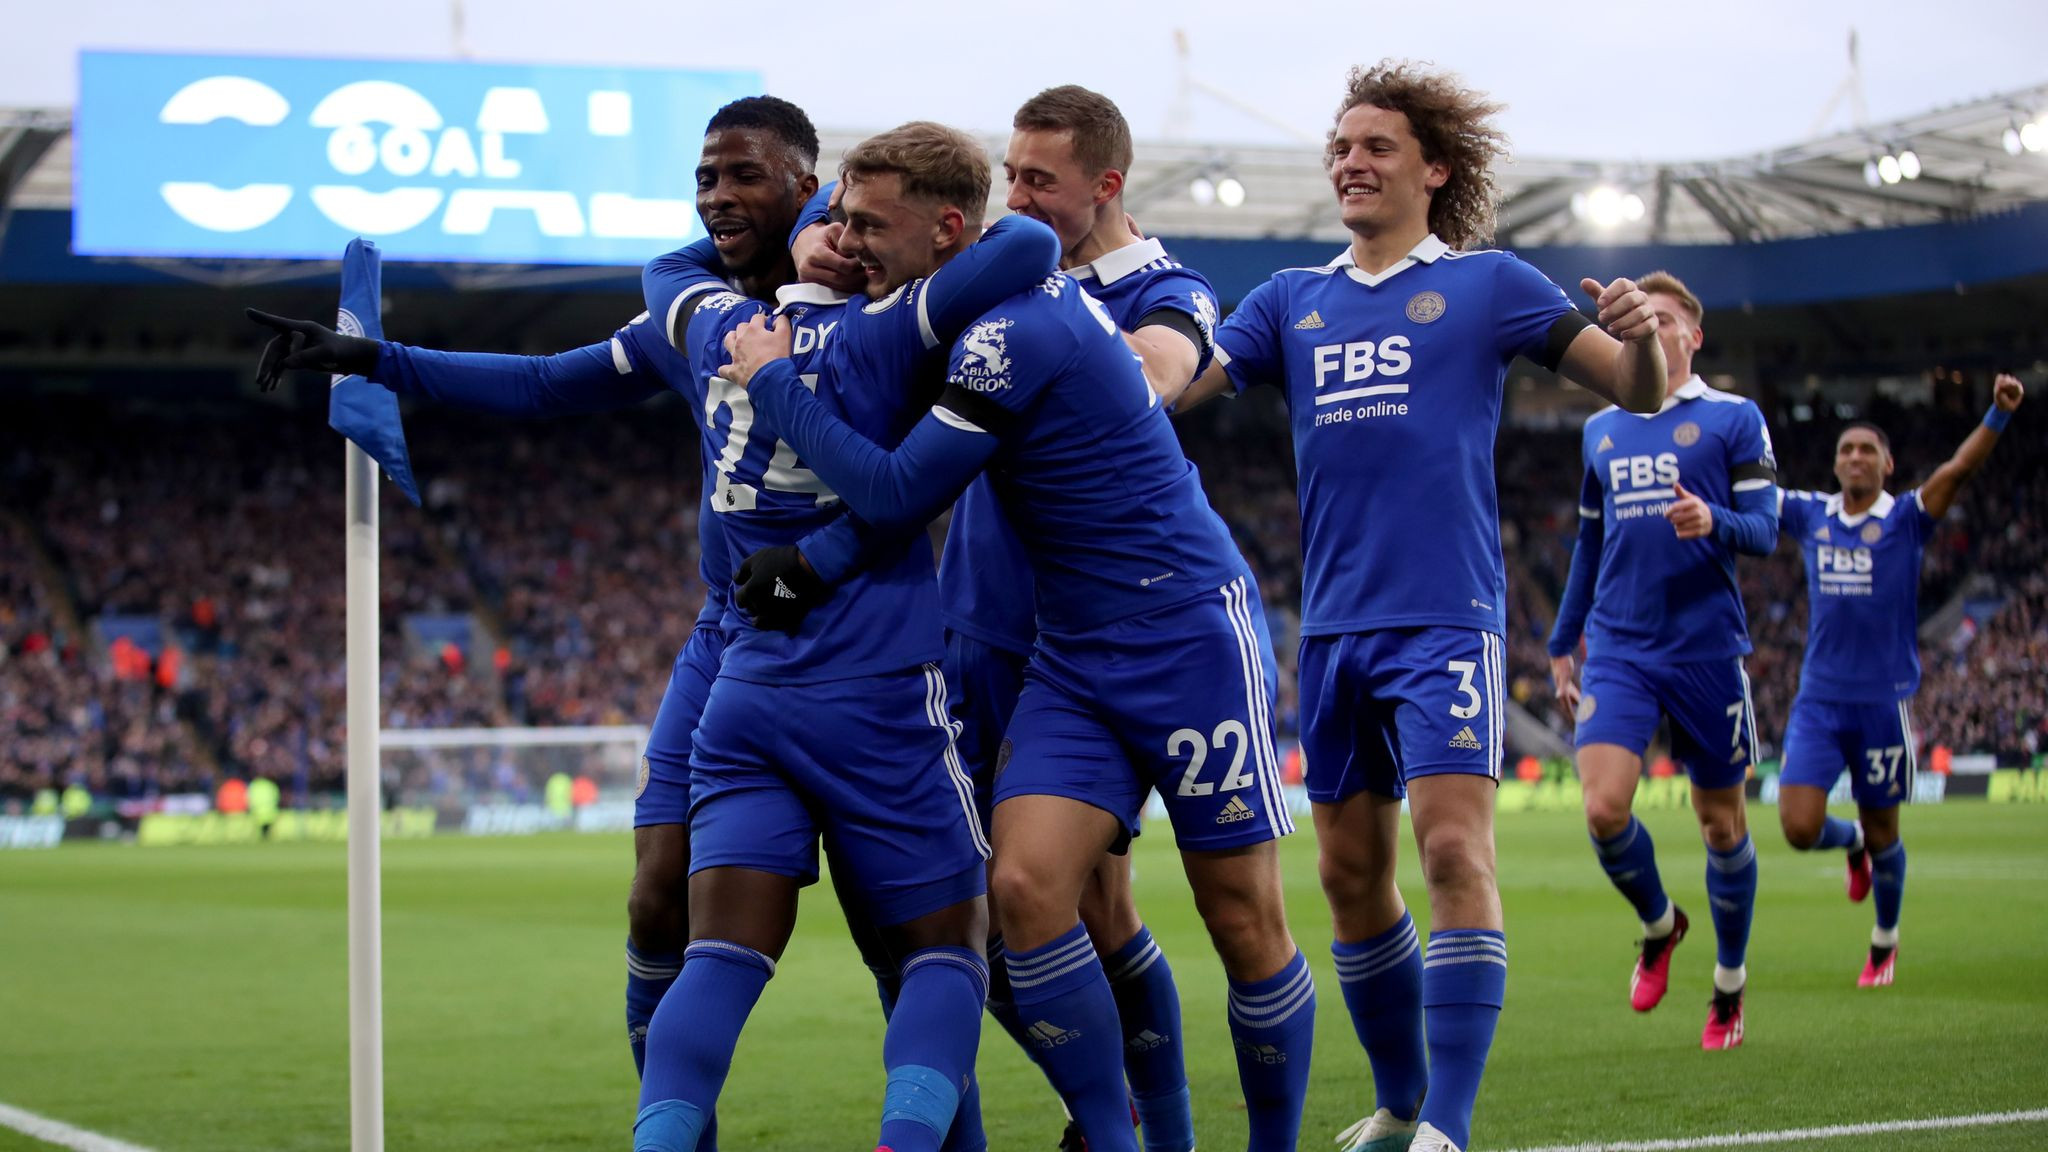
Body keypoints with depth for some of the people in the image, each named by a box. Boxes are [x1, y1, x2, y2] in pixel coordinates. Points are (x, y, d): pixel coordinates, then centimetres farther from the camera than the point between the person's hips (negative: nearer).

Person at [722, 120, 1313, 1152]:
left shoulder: (1016, 331, -21)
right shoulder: (1022, 296, 6)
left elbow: (895, 497, -21)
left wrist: (773, 382, -11)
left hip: (1187, 635, -8)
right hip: (1073, 658, 8)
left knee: (1245, 923, 0)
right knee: (1026, 885, -10)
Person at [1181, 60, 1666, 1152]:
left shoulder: (1486, 283, 4)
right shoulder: (1292, 300, 15)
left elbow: (1640, 391, 3)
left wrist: (1640, 335, -19)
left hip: (1444, 619, -5)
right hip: (1333, 626, 5)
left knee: (1454, 852, -16)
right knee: (1350, 874, 9)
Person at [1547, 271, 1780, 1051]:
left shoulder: (1733, 418, 2)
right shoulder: (1601, 430, 14)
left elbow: (1764, 532, -4)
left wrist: (1714, 522, -26)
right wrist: (1561, 645, 22)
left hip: (1707, 650, -3)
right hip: (1618, 651, 3)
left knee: (1721, 821, 5)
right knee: (1603, 809, -15)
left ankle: (1730, 983, 24)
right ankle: (1658, 926, 15)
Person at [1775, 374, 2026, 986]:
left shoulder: (1906, 518, -2)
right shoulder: (1809, 515, 6)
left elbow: (1959, 468, -16)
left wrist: (1998, 413, -31)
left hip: (1884, 700, -2)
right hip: (1818, 700, 2)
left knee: (1882, 833, 8)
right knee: (1800, 829, -9)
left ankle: (1885, 940, 33)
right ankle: (1851, 842, 28)